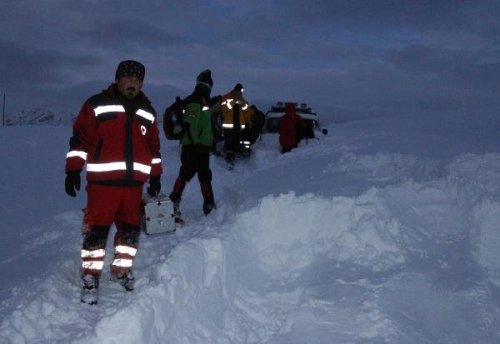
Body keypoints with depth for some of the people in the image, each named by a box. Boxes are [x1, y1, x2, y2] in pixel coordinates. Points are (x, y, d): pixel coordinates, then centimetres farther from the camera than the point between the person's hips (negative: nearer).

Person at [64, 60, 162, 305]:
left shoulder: (147, 111, 14)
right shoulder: (97, 105, -2)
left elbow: (153, 146, 21)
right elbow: (80, 138, -3)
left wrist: (155, 175, 19)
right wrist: (73, 170, -8)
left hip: (134, 182, 5)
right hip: (103, 180, -5)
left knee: (131, 228, 9)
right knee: (97, 230, -4)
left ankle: (121, 269, 27)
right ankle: (90, 276, 8)